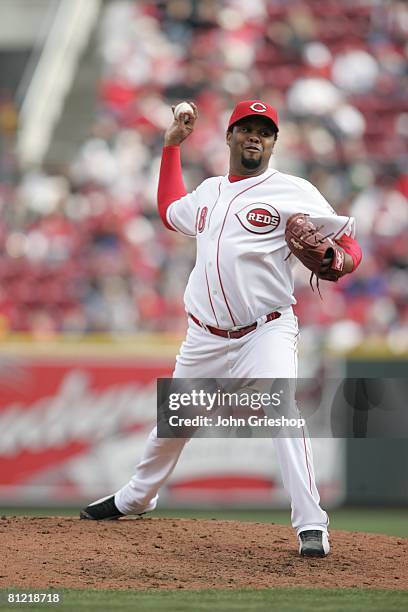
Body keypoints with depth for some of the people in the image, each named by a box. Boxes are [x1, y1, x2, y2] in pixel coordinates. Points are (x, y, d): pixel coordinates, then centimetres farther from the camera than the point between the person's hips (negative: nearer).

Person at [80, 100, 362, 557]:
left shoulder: (293, 192, -4)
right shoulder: (209, 192, 14)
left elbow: (347, 241, -3)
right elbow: (170, 211, 36)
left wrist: (340, 260, -27)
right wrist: (171, 146, 30)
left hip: (266, 333, -6)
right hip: (205, 340, 6)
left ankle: (311, 527, -29)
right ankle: (136, 498, 44)